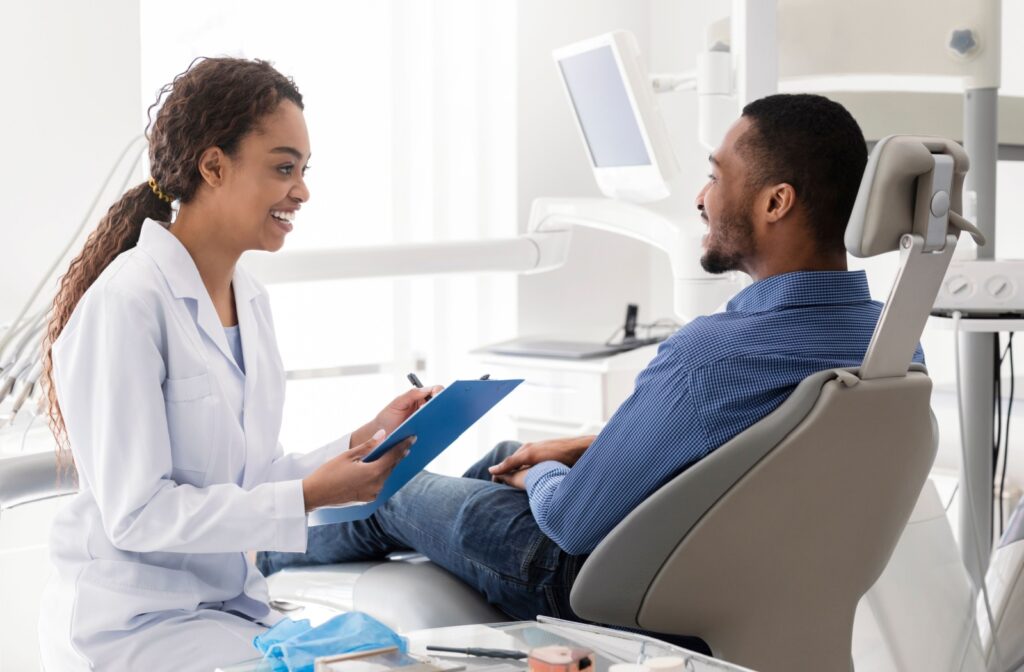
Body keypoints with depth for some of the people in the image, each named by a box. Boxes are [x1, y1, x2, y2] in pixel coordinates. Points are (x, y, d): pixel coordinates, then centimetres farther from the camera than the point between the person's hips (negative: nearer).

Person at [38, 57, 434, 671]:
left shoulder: (252, 301, 8)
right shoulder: (128, 302, -18)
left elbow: (252, 478, 10)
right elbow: (136, 513, -20)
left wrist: (365, 443, -3)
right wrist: (308, 497, -22)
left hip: (233, 607, 8)